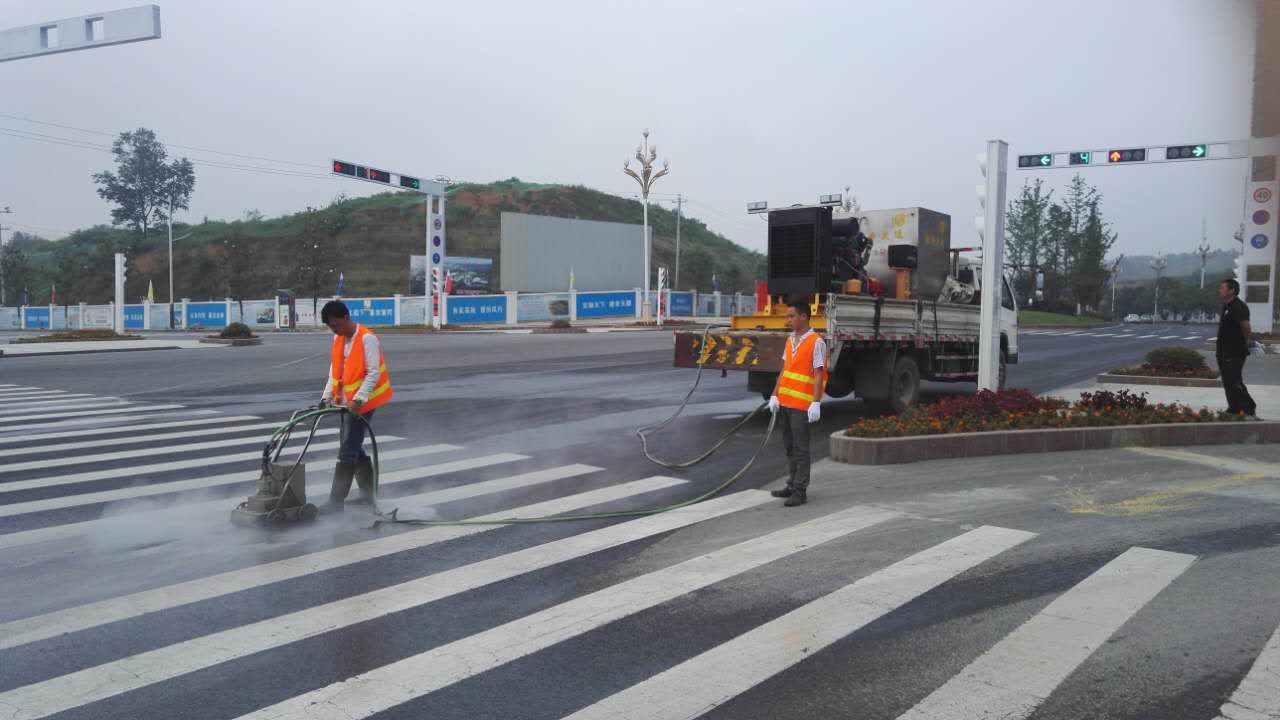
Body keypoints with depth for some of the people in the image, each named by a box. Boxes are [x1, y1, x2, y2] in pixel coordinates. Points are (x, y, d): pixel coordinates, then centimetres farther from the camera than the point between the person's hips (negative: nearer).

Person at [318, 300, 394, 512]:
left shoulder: (367, 338, -16)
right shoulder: (338, 338, 9)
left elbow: (373, 373, -19)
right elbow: (334, 370, 16)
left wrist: (358, 400, -23)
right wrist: (327, 396, 7)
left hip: (361, 403, -9)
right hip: (346, 402, 9)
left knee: (347, 451, -8)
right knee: (354, 448, 15)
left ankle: (336, 501, -5)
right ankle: (368, 491, 27)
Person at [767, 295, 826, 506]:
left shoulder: (816, 342, -10)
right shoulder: (790, 340, 13)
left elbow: (818, 375, -14)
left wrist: (815, 403, -19)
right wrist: (775, 395, 10)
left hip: (801, 405, -7)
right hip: (784, 402, 8)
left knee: (800, 448, -3)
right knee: (789, 447, 14)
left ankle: (800, 491, 2)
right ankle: (793, 485, 24)